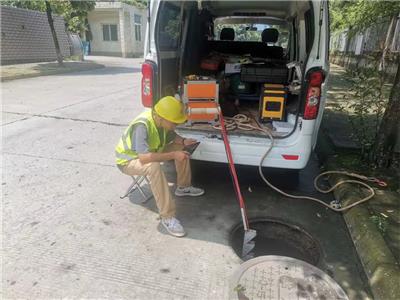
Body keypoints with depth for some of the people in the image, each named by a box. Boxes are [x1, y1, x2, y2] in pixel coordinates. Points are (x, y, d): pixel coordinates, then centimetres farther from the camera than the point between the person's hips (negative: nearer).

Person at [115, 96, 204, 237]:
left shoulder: (162, 120, -13)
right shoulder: (142, 126, -36)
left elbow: (171, 136, 6)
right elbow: (144, 157, -44)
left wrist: (183, 141, -16)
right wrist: (173, 155, -39)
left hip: (150, 152, 8)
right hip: (128, 160, -8)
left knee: (181, 148, 3)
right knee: (153, 166, -38)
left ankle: (183, 187, 18)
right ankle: (167, 217, -29)